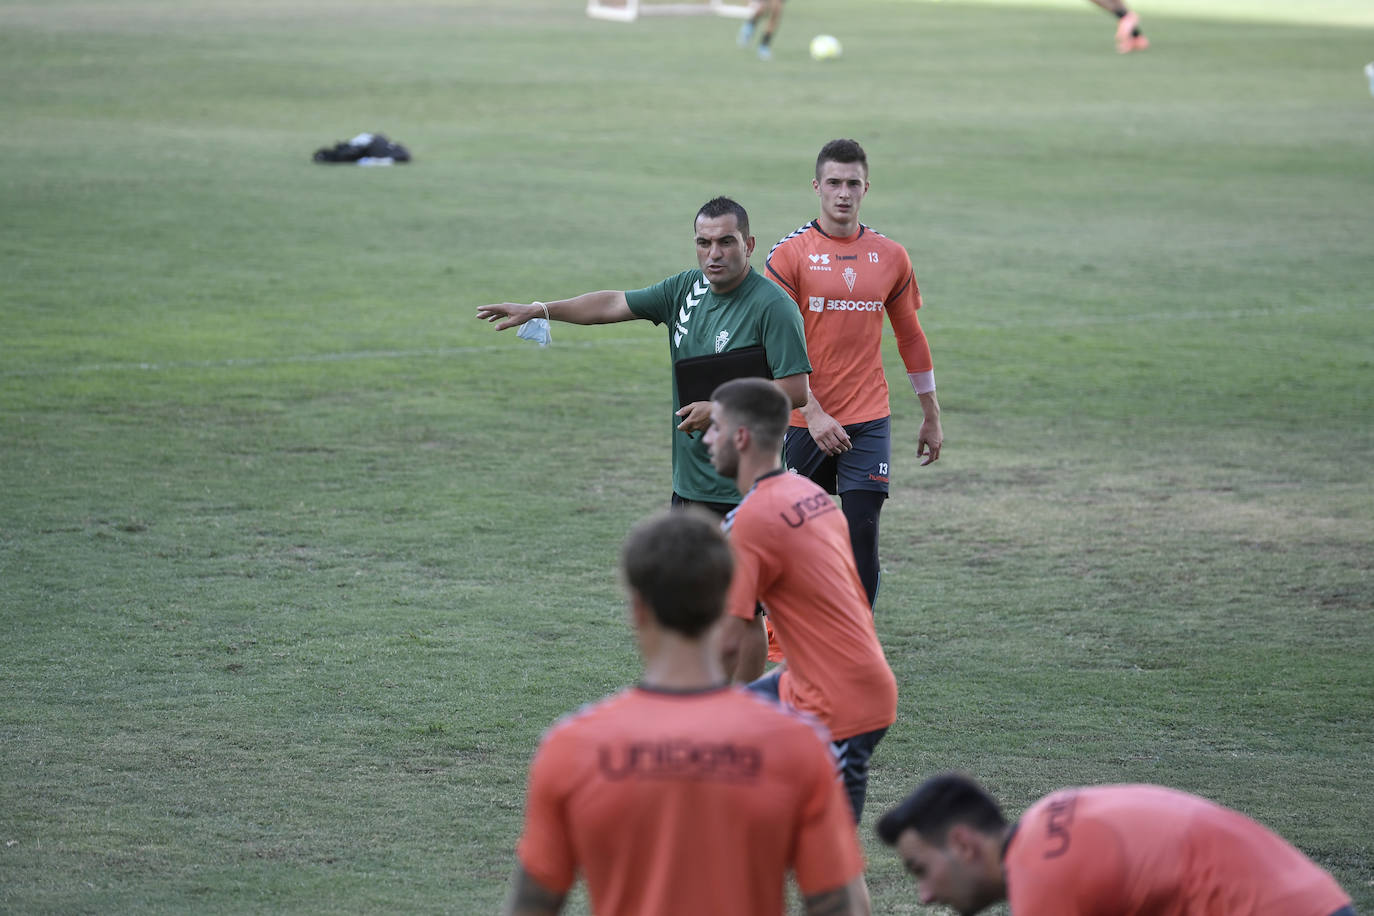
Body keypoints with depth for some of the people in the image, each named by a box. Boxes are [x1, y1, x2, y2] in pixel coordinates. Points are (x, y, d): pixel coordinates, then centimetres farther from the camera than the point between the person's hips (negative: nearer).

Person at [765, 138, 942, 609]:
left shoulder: (890, 256, 6)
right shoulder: (789, 254, -4)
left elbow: (911, 336, 15)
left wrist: (931, 416, 18)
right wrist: (813, 413, -18)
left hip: (868, 421, 2)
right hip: (805, 423, -2)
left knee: (862, 534, -7)